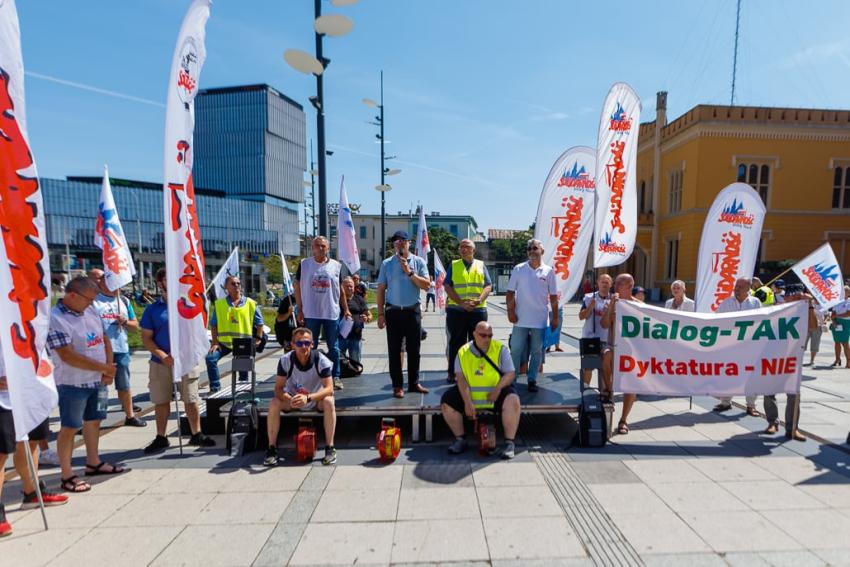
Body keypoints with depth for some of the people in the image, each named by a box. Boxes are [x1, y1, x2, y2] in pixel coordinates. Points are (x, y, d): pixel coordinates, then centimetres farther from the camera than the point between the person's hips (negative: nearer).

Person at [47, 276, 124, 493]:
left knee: (94, 421, 17)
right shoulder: (55, 319, -17)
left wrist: (108, 369, -2)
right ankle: (67, 475, 12)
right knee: (70, 427, 2)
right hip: (73, 384, -7)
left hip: (97, 380, 7)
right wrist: (102, 367, -18)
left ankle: (93, 463, 31)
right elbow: (68, 356, -23)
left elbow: (104, 340, 11)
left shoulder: (90, 312, 6)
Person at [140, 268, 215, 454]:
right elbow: (146, 339, -1)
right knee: (161, 401, 11)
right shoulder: (152, 310, 1)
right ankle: (161, 438, 25)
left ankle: (196, 435, 15)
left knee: (191, 400, 3)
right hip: (160, 363, 1)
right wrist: (163, 356, -15)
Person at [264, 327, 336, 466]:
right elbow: (278, 388, -18)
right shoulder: (285, 360, -19)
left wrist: (308, 398, -44)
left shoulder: (321, 360, -24)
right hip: (292, 399, 2)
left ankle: (330, 448, -20)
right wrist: (290, 400, -39)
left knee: (329, 402, -32)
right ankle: (272, 448, -10)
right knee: (274, 404, -24)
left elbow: (329, 389, -28)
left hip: (316, 399, -2)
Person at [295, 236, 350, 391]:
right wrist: (300, 310, -2)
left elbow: (341, 289, 10)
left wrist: (345, 309, 6)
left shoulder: (336, 266, 5)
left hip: (332, 313, 1)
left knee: (333, 347, 8)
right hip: (310, 313, 0)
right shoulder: (304, 264, 2)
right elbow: (297, 287, 4)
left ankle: (335, 377, 18)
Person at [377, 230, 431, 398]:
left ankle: (414, 383, 21)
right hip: (393, 312, 0)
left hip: (413, 311, 0)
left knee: (414, 350, 8)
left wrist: (410, 273, -15)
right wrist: (380, 314, -1)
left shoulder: (419, 262, 3)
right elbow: (381, 290, 4)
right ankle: (397, 385, 13)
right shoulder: (386, 264, 4)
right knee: (394, 350, 3)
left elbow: (426, 285, -5)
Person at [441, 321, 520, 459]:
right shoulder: (463, 352, -1)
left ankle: (510, 443, -15)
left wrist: (498, 388, -25)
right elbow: (460, 378, -8)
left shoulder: (501, 349, -2)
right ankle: (460, 439, 2)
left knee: (512, 400, -30)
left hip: (496, 393, -1)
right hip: (470, 394, 2)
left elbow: (511, 373, -6)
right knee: (447, 401, -15)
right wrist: (467, 402, -19)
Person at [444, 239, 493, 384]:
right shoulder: (453, 265, 7)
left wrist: (479, 300, -16)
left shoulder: (481, 265, 11)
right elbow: (447, 287, -2)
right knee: (456, 343, 5)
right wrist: (461, 302, -14)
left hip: (478, 310, 1)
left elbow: (488, 286, 3)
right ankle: (453, 373, 14)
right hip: (456, 310, -1)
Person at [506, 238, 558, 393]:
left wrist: (555, 317, 3)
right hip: (521, 319, -1)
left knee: (537, 351, 9)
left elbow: (553, 297, 5)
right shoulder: (518, 269, 1)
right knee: (516, 350, 3)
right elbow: (510, 292, 2)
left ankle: (532, 380, 20)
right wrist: (510, 312, -7)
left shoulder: (548, 271, 3)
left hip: (540, 320, 1)